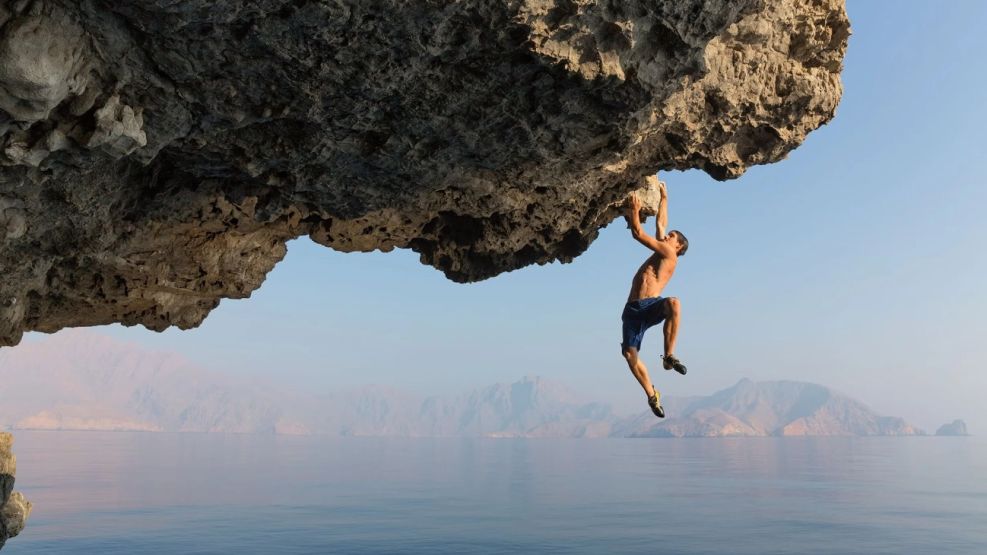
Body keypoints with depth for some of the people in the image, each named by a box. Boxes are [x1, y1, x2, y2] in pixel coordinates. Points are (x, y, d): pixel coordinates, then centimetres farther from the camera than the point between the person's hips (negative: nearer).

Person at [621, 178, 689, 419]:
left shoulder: (669, 254, 6)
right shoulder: (660, 251, 26)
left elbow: (639, 234, 0)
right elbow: (661, 224, 34)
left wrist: (634, 212, 7)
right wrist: (663, 198, 44)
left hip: (651, 306, -7)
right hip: (633, 309, 7)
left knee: (673, 303, -40)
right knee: (630, 354, -10)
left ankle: (669, 356, -30)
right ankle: (651, 395, 3)